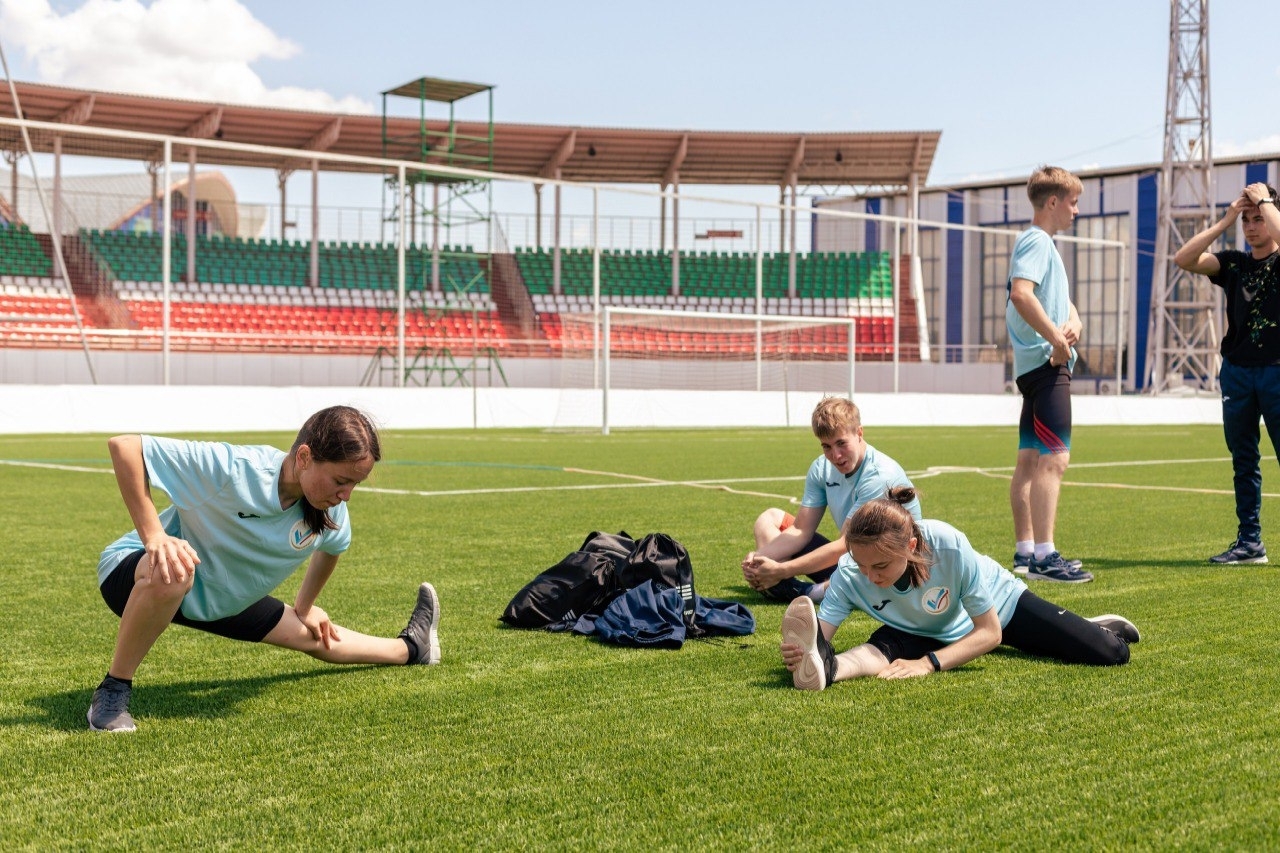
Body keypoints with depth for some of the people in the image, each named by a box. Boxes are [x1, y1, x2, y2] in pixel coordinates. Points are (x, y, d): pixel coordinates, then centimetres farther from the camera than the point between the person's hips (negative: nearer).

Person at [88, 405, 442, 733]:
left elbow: (330, 547, 13)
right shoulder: (233, 469, -37)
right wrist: (154, 536, -39)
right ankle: (113, 690, -24)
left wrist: (304, 608, 22)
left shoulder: (331, 512, -14)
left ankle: (409, 649, 44)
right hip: (136, 572, -7)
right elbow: (124, 446, -38)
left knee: (314, 635, 16)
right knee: (172, 571, -43)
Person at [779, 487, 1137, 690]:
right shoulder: (849, 575, -33)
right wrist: (796, 654, -65)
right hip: (929, 631, 1)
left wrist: (929, 663, -42)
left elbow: (989, 633, -30)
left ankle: (1098, 627, 28)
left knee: (1110, 654, -5)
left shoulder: (949, 546, -41)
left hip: (1000, 604, -1)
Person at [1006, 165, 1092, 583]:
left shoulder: (1043, 243, 22)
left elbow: (1061, 298, 23)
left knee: (1029, 459, 12)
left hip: (1038, 365, 11)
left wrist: (1073, 321, 1)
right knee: (1053, 458, -14)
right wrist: (1057, 338, -23)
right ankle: (1043, 556, -16)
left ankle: (1024, 550, 17)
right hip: (1046, 362, -11)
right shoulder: (1036, 241, -11)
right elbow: (1021, 293, -27)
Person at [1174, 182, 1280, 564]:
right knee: (1243, 460, 8)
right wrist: (1226, 220, -3)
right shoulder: (1235, 263, 11)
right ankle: (1249, 542, 15)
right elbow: (1184, 259, -1)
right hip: (1236, 371, 4)